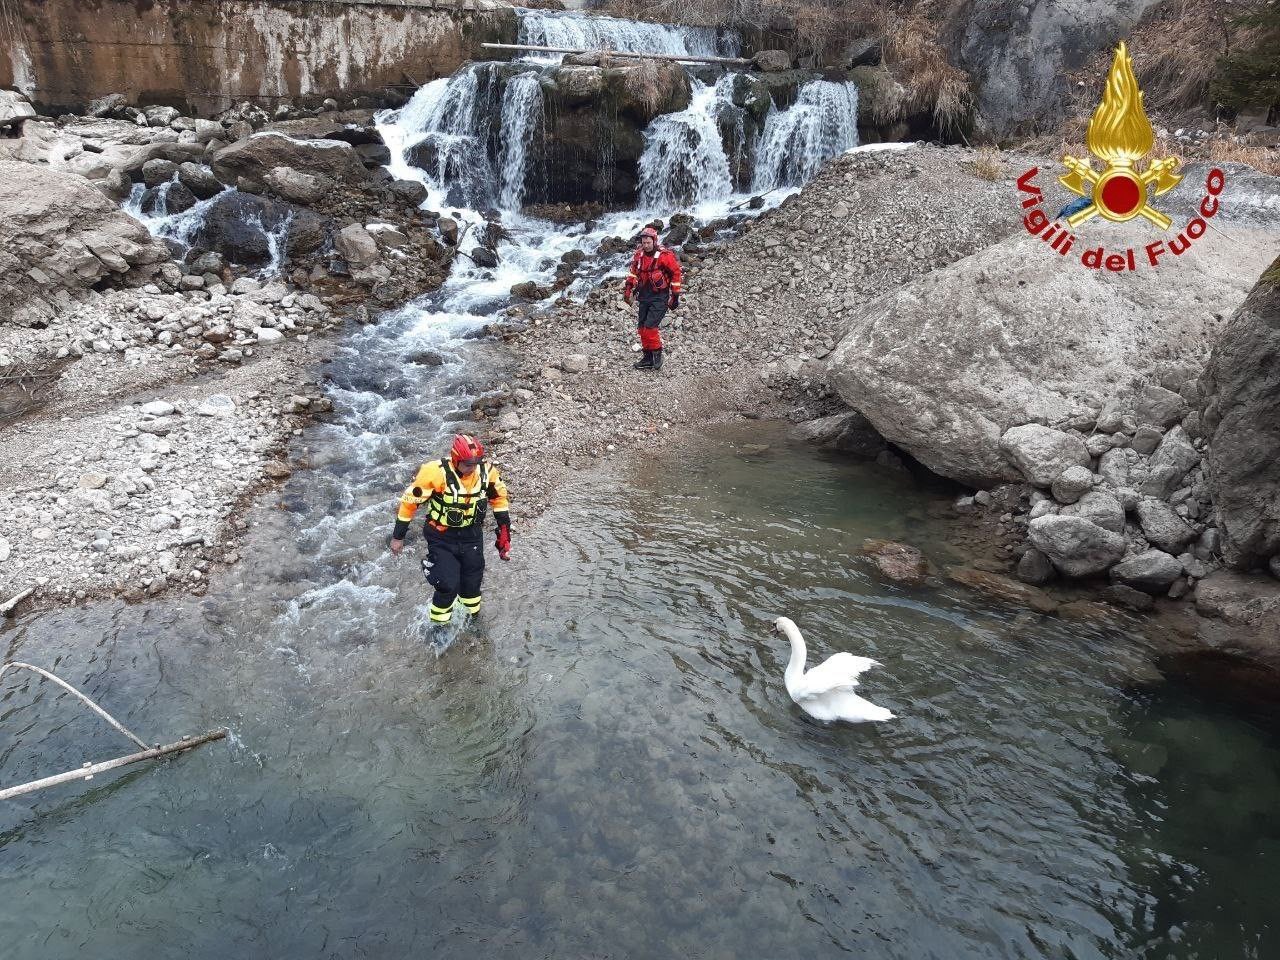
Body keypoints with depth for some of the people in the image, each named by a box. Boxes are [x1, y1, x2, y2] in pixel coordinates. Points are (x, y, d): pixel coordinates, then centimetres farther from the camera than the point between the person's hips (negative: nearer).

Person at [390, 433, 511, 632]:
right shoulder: (436, 472, -27)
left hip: (472, 535, 4)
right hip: (442, 538, -4)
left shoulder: (487, 472, -15)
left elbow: (499, 499, 2)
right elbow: (410, 500, -15)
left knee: (472, 582, 15)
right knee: (448, 585, -8)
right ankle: (438, 624, 18)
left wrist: (504, 536, 3)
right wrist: (398, 536, -6)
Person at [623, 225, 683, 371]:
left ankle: (657, 354, 1)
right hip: (644, 295, 7)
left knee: (649, 326, -17)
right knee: (642, 327, 7)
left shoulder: (664, 256, -14)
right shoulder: (639, 254, 3)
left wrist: (675, 296, -6)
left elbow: (676, 273, -7)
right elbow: (633, 271, 19)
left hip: (660, 297, -7)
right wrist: (628, 288, 12)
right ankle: (648, 357, 19)